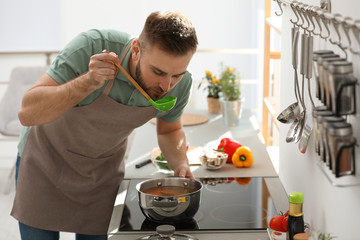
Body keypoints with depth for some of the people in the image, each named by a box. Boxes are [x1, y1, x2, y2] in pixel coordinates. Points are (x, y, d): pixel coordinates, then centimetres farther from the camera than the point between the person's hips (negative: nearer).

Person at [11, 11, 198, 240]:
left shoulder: (179, 83, -19)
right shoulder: (93, 47, -33)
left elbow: (170, 130, 4)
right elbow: (28, 114, -32)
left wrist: (181, 163, -16)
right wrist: (88, 82, -44)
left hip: (103, 174, 3)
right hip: (46, 159, -3)